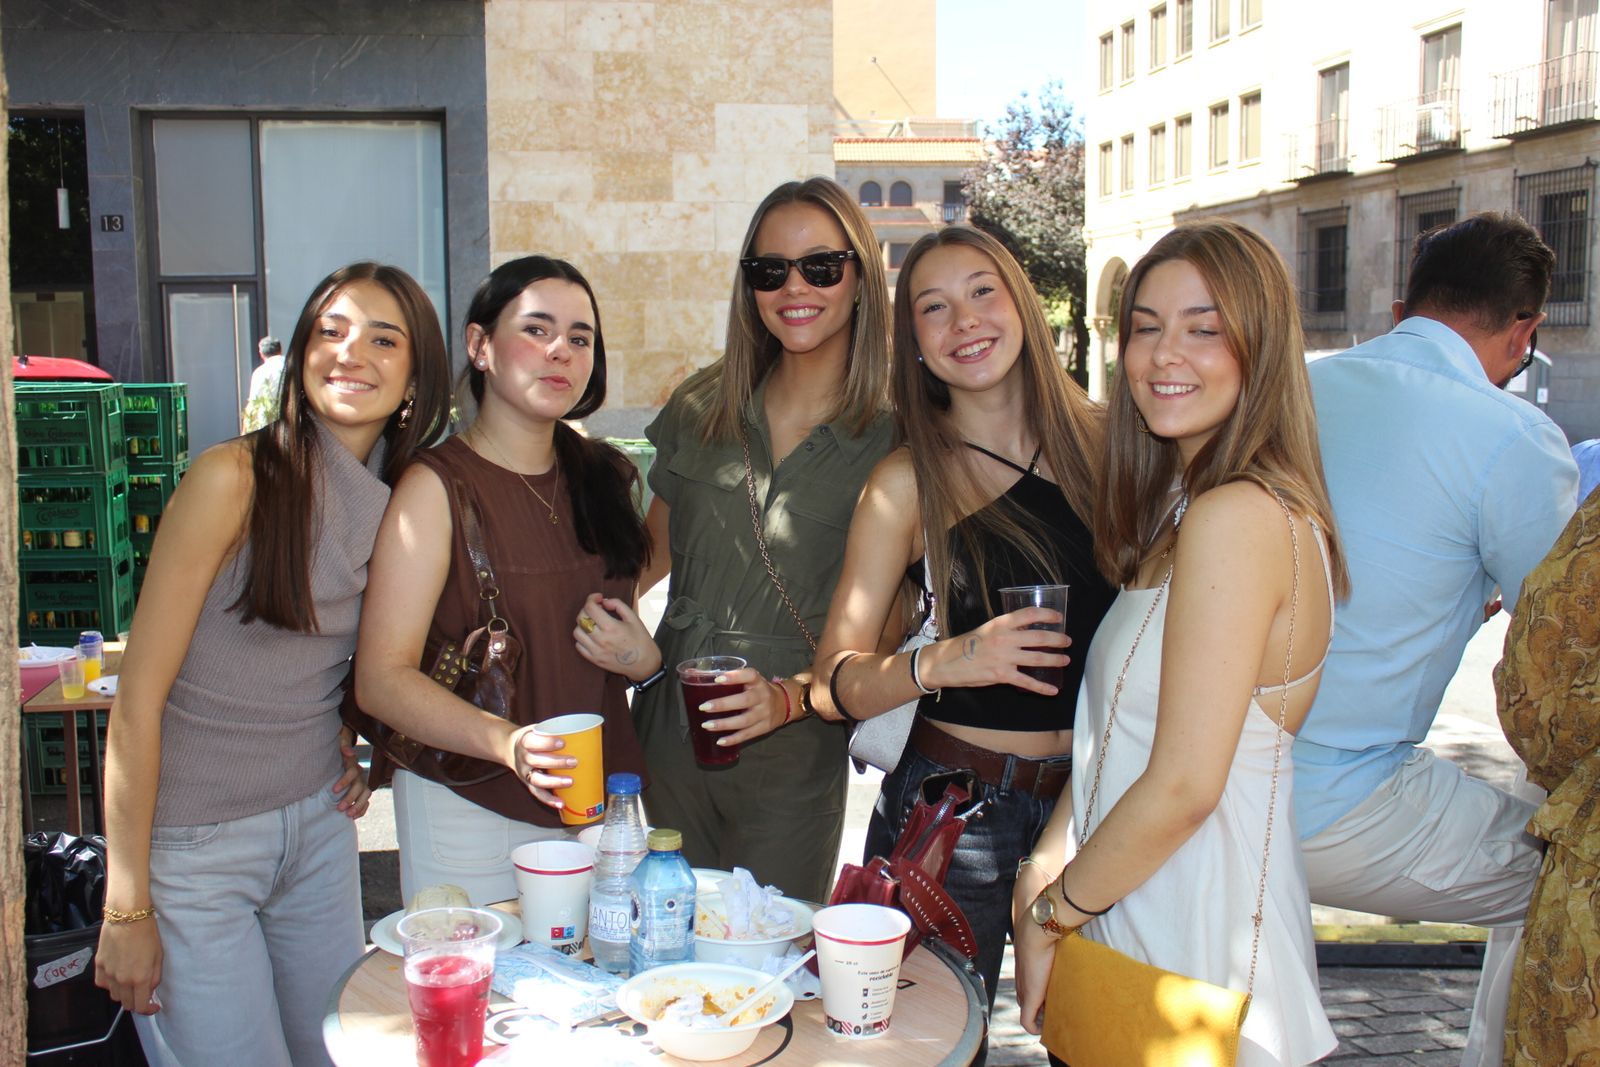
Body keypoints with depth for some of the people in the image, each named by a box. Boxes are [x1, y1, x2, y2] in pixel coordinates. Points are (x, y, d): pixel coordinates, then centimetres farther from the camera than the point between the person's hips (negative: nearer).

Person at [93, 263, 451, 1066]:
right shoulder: (237, 476, -17)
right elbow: (139, 693, -16)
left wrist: (356, 743, 0)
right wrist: (126, 906, -14)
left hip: (319, 823, 6)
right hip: (194, 845, -6)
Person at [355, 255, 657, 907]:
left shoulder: (603, 476, 8)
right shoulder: (436, 487, -9)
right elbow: (381, 679, -16)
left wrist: (642, 658, -4)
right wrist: (508, 743, -30)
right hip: (469, 810, -5)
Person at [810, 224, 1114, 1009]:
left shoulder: (1100, 440, 1)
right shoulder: (907, 483, -5)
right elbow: (837, 684, -7)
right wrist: (939, 664, -24)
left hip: (1088, 798, 2)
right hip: (953, 805, -2)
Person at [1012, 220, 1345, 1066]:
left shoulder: (1235, 517, -22)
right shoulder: (1183, 505, 8)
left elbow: (1183, 786, -23)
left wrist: (1050, 917, -10)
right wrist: (1044, 869, 0)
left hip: (1195, 947, -8)